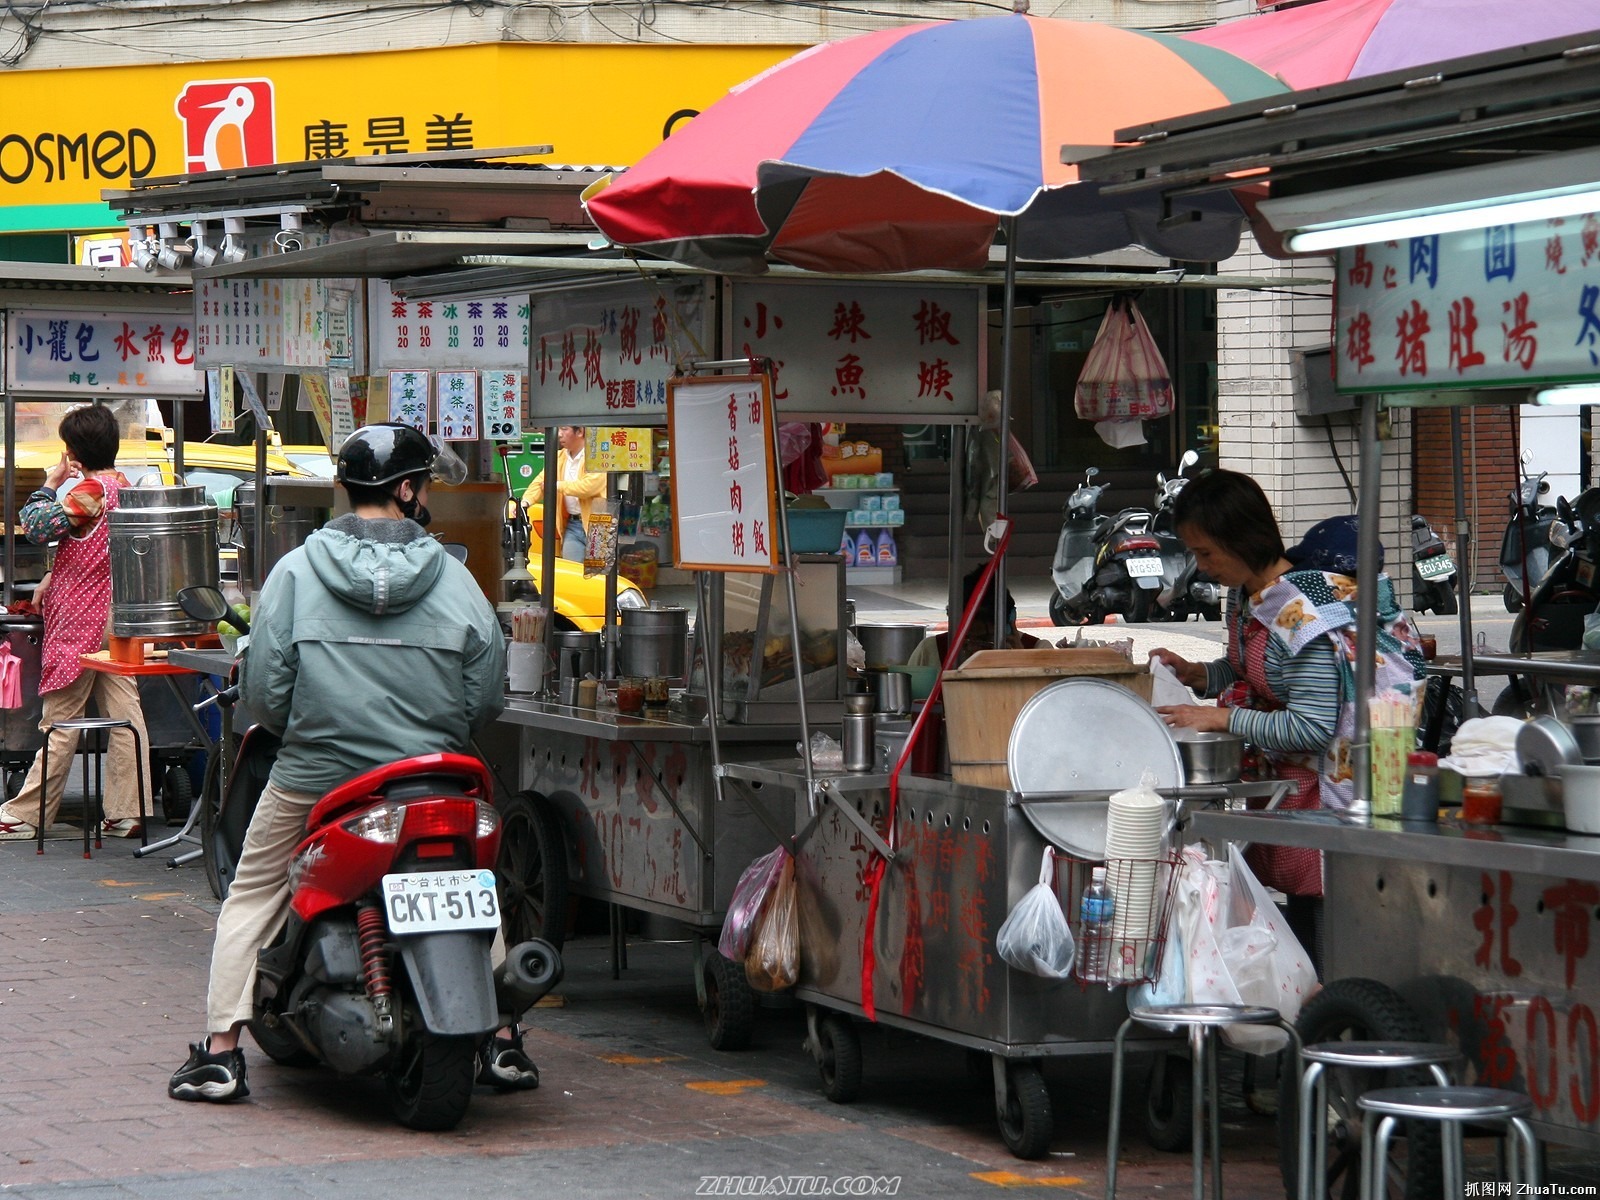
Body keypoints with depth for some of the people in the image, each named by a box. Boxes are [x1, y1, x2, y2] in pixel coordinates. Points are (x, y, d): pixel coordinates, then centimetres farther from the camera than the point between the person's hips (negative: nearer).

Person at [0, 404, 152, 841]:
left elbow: (37, 527, -17)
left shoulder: (87, 490, -15)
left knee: (60, 721, -4)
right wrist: (52, 581, 17)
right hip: (118, 614, 8)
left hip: (81, 621, -8)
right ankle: (127, 812, 3)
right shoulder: (123, 486, 12)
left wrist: (50, 484, -4)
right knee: (125, 715, 4)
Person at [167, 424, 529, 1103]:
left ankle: (221, 1054, 9)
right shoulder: (454, 580, -2)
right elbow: (487, 697, 0)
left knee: (251, 898, 16)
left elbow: (262, 690, -5)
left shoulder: (295, 572, -4)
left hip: (313, 779, -1)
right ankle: (503, 1043, 18)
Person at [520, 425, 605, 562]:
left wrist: (557, 485, -13)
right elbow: (541, 481, 8)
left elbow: (588, 486, -23)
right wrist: (526, 502, -10)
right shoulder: (559, 457, 12)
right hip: (572, 526, 6)